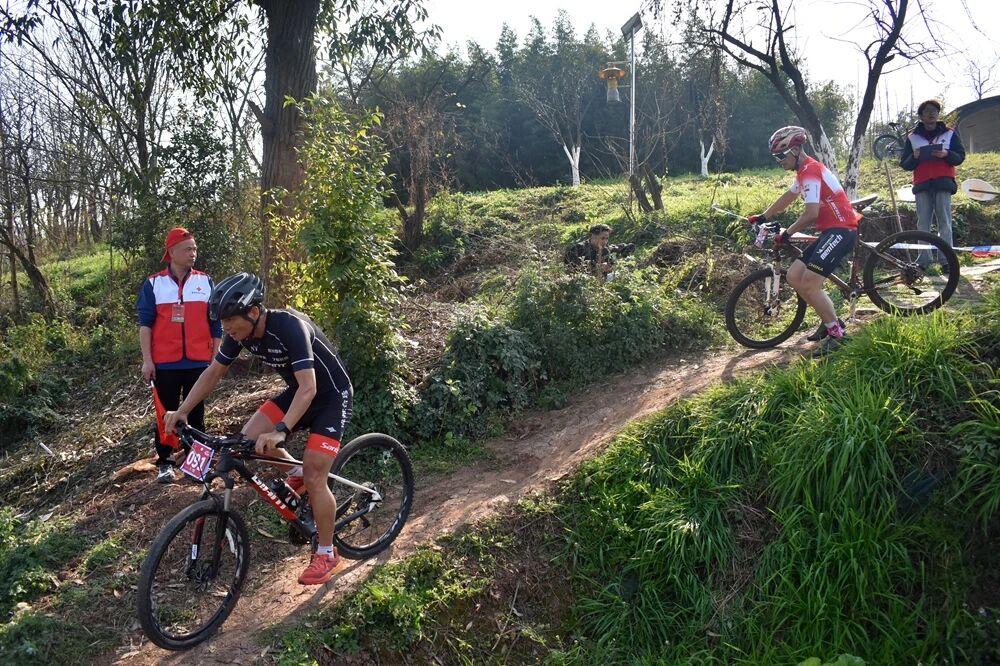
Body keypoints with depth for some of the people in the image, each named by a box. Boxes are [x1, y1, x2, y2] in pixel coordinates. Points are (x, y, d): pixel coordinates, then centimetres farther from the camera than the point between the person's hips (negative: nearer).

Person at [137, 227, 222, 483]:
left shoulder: (205, 282, 6)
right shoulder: (153, 284, 2)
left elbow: (215, 323, 9)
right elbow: (145, 323, 1)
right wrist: (147, 360, -5)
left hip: (198, 362, 1)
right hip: (165, 363, -1)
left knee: (196, 413, 7)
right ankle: (164, 462, 16)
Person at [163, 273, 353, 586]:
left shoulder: (290, 326, -33)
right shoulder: (240, 332, -11)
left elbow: (309, 388, -39)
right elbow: (213, 372, 3)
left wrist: (280, 432, -48)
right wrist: (182, 411, -5)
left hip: (331, 395, -7)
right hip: (298, 391, 7)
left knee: (314, 478, -12)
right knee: (248, 439, -10)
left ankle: (327, 553, 8)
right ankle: (295, 473, 18)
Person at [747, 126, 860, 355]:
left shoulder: (810, 171, -17)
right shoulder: (803, 171, 16)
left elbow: (811, 213, -24)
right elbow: (787, 198, 31)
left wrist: (787, 233, -13)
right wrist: (763, 217, 27)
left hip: (841, 230, -10)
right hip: (830, 230, 10)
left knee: (809, 283, -16)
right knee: (793, 276, 6)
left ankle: (836, 333, -4)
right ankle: (829, 320, 18)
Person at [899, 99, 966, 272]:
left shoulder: (950, 133, 13)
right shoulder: (912, 137, 14)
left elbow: (960, 157, 9)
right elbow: (904, 164, 11)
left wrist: (946, 154, -12)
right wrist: (914, 157, -10)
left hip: (943, 183, -1)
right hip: (922, 185, 1)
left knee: (944, 223, -6)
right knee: (923, 223, -2)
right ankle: (924, 259, 0)